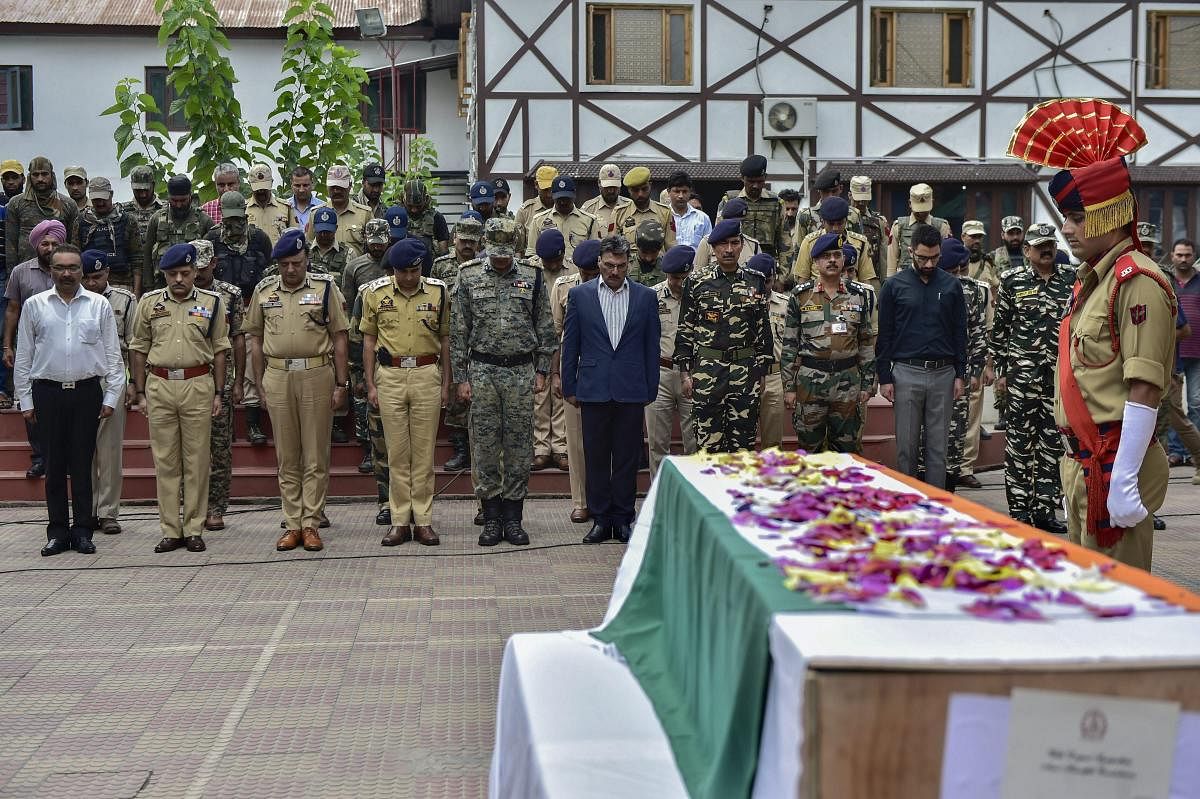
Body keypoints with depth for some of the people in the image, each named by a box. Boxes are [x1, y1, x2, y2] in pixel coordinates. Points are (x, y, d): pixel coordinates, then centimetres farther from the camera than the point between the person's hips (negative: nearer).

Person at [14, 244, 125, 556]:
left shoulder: (99, 305, 4)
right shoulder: (34, 305, 5)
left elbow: (113, 354, 6)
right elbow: (23, 355, 8)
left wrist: (112, 396, 1)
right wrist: (25, 400, 4)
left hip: (87, 390, 0)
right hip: (48, 392, 1)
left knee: (82, 463, 4)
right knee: (55, 463, 5)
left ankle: (82, 531, 11)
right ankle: (58, 532, 12)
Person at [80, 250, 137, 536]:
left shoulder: (125, 300, 4)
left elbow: (134, 346, 5)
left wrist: (132, 383, 0)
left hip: (112, 378, -2)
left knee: (110, 449, 0)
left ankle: (108, 512, 6)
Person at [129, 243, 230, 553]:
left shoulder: (211, 303, 5)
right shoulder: (149, 302, 7)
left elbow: (219, 350, 7)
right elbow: (139, 350, 10)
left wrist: (218, 393, 2)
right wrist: (140, 393, 6)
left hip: (198, 386, -1)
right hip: (159, 387, 1)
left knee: (197, 460, 2)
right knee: (165, 460, 4)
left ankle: (194, 529, 9)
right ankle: (170, 531, 9)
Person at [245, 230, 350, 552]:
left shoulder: (324, 287, 1)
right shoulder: (263, 290, 8)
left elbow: (339, 337, 1)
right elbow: (256, 338, 12)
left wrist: (341, 383, -3)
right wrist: (259, 383, 7)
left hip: (316, 374, -2)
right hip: (277, 377, 2)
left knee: (316, 456, 1)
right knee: (287, 457, 7)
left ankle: (311, 524, 7)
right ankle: (292, 525, 13)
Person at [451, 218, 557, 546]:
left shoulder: (532, 278, 4)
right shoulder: (469, 279, 3)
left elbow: (545, 329, 7)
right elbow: (459, 332, 4)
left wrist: (541, 371, 1)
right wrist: (461, 378, 0)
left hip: (521, 371, 0)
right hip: (483, 371, 0)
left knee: (519, 447, 3)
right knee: (485, 446, 2)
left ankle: (513, 518, 11)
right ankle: (491, 519, 11)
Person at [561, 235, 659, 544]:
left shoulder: (645, 296, 4)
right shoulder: (580, 295, 3)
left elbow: (651, 345, 7)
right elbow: (570, 345, 6)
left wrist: (651, 389, 4)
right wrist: (569, 388, 4)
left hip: (631, 390, 0)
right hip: (593, 389, 0)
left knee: (627, 457, 5)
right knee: (596, 457, 5)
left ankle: (623, 519, 14)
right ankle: (600, 519, 13)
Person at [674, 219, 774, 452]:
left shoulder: (756, 283, 6)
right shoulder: (697, 282, 3)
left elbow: (764, 330, 8)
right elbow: (685, 329, 4)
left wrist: (761, 373, 5)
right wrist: (685, 372, -1)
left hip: (746, 371, 1)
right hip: (706, 370, -1)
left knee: (744, 440, 4)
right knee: (708, 441, 1)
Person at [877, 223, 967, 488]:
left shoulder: (951, 285, 5)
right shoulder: (894, 285, 0)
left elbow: (960, 333, 9)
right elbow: (884, 335, 1)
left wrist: (960, 374, 3)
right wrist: (884, 377, -3)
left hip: (943, 374, 2)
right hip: (906, 373, -1)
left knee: (938, 446, 6)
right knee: (906, 446, 4)